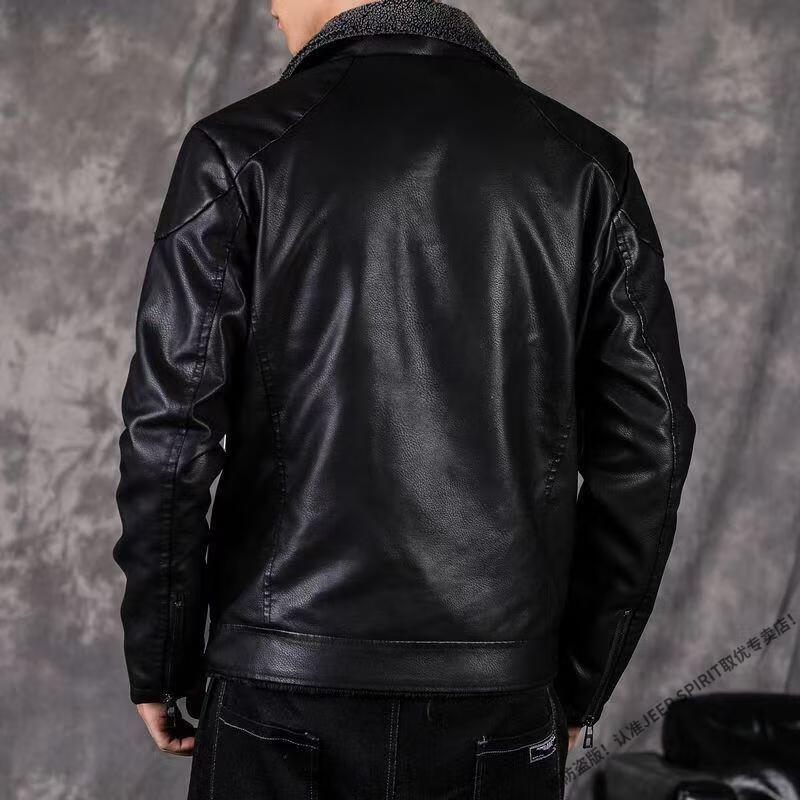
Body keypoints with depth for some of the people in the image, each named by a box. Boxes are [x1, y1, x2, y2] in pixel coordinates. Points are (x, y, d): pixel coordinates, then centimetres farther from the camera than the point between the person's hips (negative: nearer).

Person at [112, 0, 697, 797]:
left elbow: (169, 433, -9)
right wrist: (581, 680, 10)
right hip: (499, 690, 2)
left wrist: (161, 664, 4)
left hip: (285, 677, -2)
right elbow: (644, 447, 1)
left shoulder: (244, 150, -6)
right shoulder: (583, 161, 1)